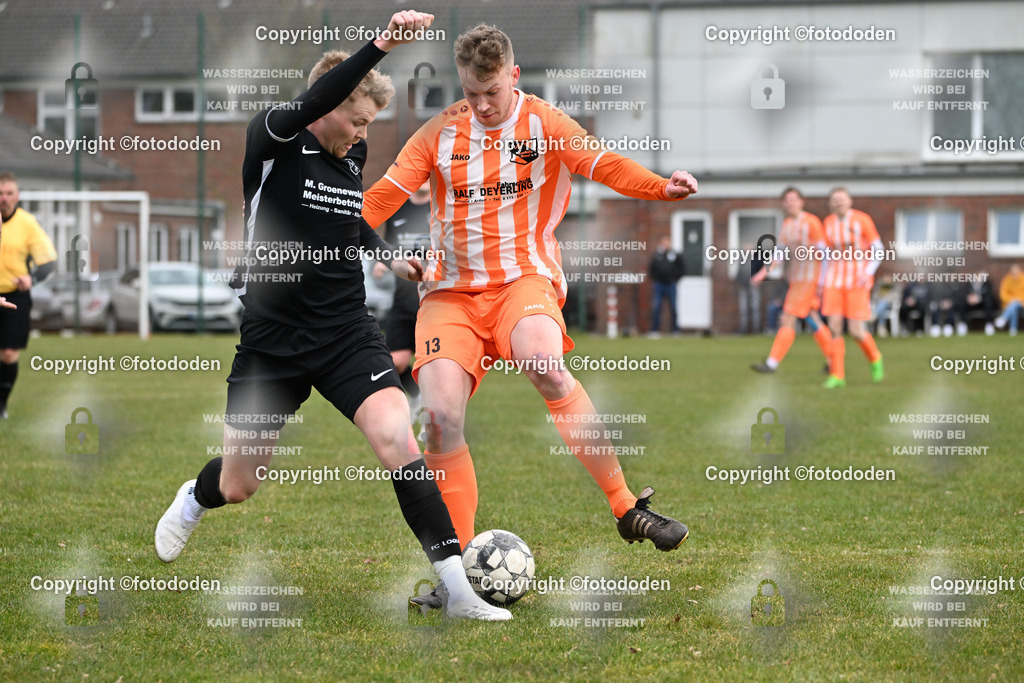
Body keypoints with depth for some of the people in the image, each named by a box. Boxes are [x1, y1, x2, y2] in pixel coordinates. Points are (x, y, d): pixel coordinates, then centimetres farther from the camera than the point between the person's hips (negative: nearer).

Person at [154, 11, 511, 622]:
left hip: (347, 334, 3)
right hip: (272, 337, -3)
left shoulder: (354, 155, 6)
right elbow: (313, 102, -34)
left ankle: (458, 589, -23)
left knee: (395, 436, -22)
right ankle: (194, 501, 51)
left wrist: (388, 254, 9)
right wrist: (381, 47, -46)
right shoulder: (273, 141, -12)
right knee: (238, 486, 11)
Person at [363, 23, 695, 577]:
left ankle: (626, 509, -23)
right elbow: (384, 195, 5)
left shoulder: (544, 124, 3)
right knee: (441, 416, -17)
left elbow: (603, 164, -11)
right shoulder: (441, 132, 8)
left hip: (523, 277, -2)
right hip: (450, 291, 2)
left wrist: (661, 186, -30)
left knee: (545, 367, -33)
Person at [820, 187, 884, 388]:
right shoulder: (829, 223, 4)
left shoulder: (862, 220, -10)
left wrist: (868, 273, -22)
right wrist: (823, 282, 11)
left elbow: (878, 251, -7)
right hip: (836, 280, 4)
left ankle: (874, 359, 24)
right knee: (834, 327, -8)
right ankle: (837, 375, 0)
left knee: (856, 332, -8)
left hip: (858, 281, -4)